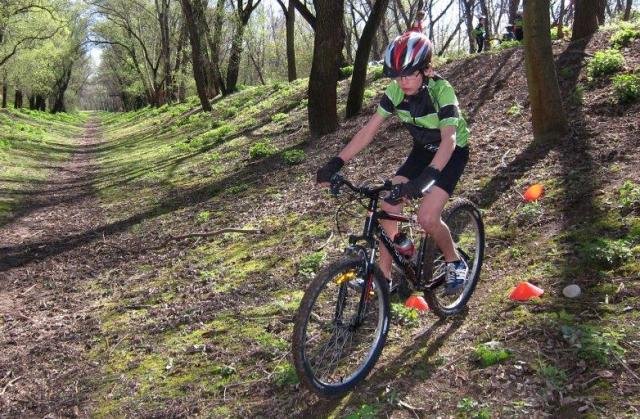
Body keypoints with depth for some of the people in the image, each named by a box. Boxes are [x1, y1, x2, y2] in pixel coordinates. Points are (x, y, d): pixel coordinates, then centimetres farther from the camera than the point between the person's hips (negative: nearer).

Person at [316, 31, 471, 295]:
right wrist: (336, 163, -28)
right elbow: (369, 129, -18)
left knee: (427, 218, -21)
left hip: (452, 153, -5)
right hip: (422, 150, 5)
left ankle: (455, 263, 9)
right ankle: (384, 276, 2)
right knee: (388, 207, -10)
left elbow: (448, 139, -42)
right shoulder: (396, 91, -16)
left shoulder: (441, 91, -30)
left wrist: (427, 176, -59)